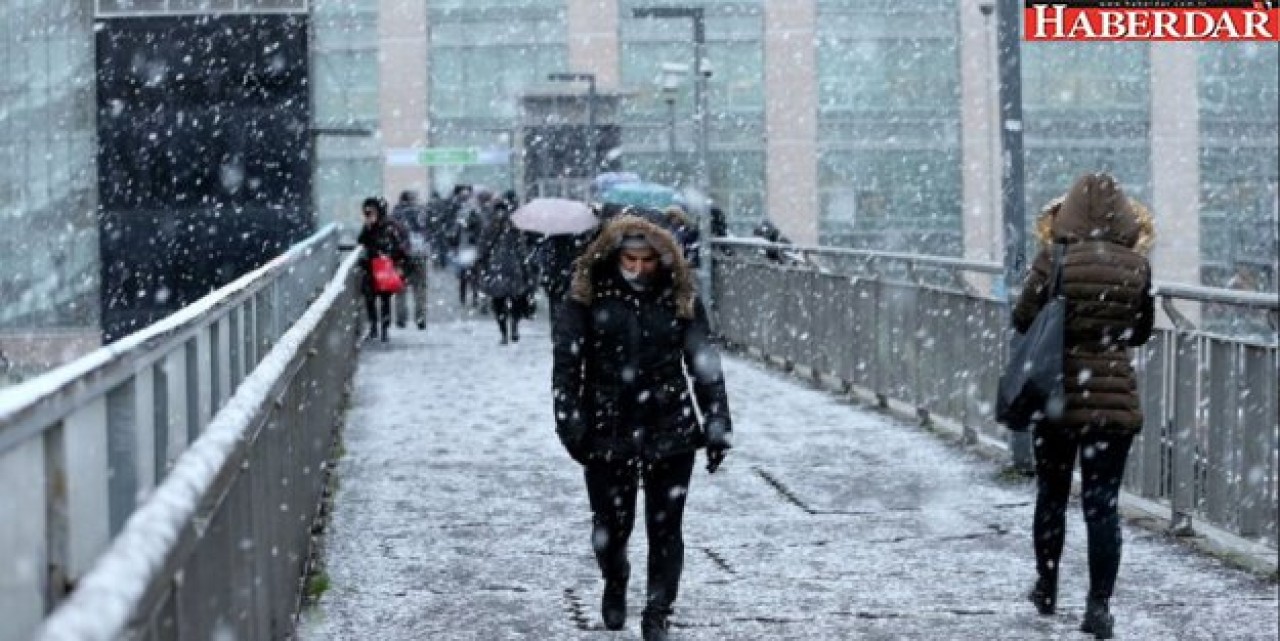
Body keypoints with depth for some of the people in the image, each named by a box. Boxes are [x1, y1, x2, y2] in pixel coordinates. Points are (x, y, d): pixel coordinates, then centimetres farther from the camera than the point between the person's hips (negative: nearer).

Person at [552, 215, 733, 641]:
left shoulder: (680, 298, 0)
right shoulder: (587, 297, -4)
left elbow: (703, 364, 3)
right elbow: (566, 363, -5)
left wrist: (717, 425, -1)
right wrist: (571, 423, -12)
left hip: (670, 431, 1)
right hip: (608, 431, 0)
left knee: (665, 528, 3)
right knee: (611, 524, 9)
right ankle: (615, 583, 41)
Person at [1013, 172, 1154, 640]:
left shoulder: (1056, 259, -10)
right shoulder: (1137, 267, -3)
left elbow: (1022, 320, -4)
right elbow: (1141, 333, 9)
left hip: (1060, 395, 0)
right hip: (1116, 399, 1)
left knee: (1051, 496, 17)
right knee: (1102, 504, 3)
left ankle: (1047, 589, 31)